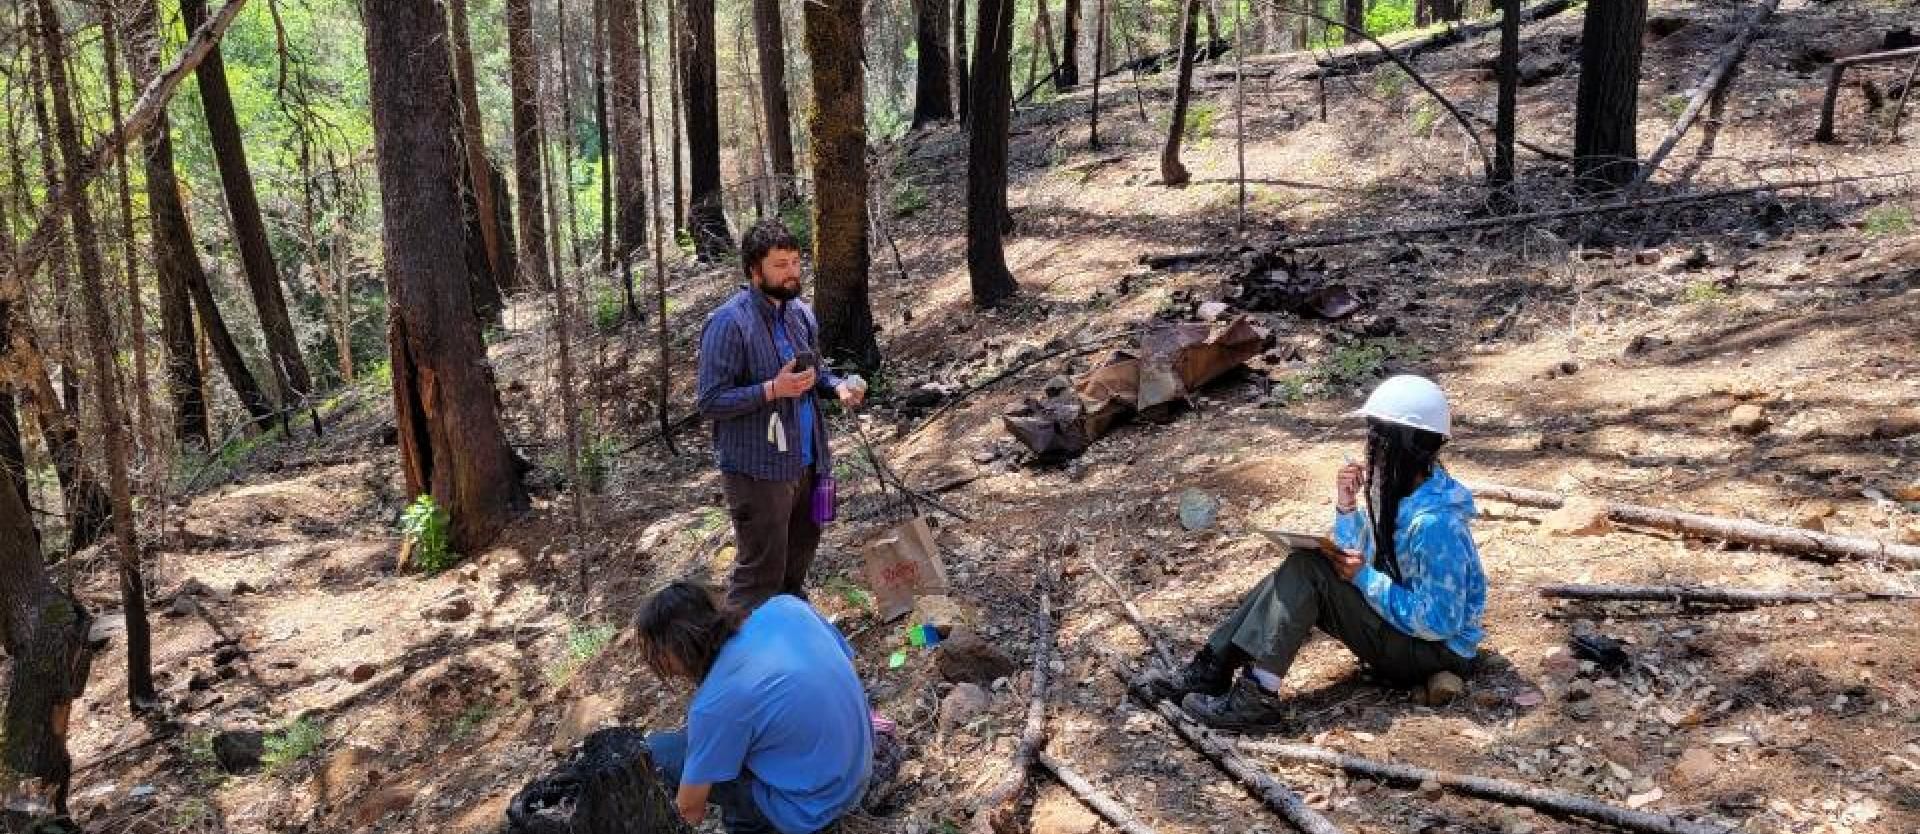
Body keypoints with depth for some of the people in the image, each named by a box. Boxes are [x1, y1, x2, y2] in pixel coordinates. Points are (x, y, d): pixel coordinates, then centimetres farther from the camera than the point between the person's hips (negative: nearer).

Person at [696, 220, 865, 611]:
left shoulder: (799, 312, 6)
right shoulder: (728, 323, -17)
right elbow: (710, 402, -19)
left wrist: (839, 386, -1)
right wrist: (772, 390, -28)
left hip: (805, 461, 8)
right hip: (758, 469, -8)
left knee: (800, 554, 23)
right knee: (762, 573, -1)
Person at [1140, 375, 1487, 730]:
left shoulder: (1433, 522, -28)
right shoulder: (1401, 492, 1)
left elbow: (1438, 623, -27)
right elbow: (1361, 558, 8)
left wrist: (1365, 577, -23)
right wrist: (1346, 506, -8)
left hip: (1440, 651, -9)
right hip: (1405, 618, 9)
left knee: (1307, 571, -21)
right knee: (1297, 572, -3)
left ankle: (1258, 696, -21)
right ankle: (1212, 669, -7)